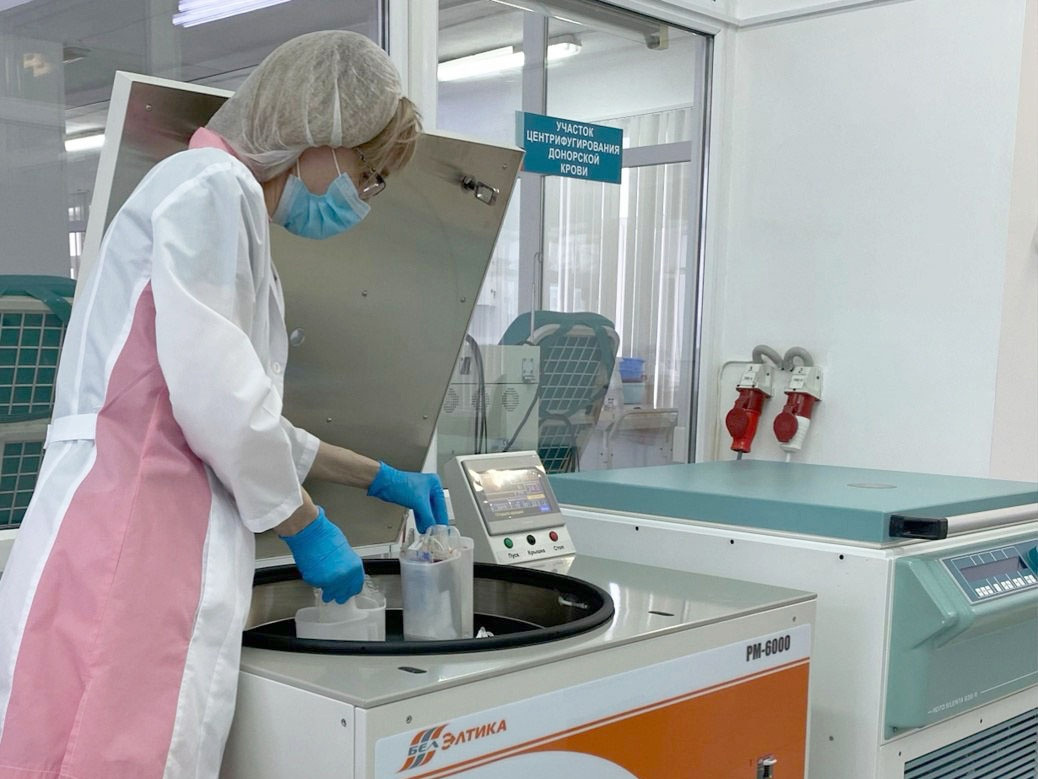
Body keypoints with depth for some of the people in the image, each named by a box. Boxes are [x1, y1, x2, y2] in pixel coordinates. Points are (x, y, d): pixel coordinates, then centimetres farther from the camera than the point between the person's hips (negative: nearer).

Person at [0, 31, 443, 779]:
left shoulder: (232, 204, 24)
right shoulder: (212, 187, -6)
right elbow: (214, 396, -15)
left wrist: (379, 478, 31)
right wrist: (308, 527, -2)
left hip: (177, 547, 9)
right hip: (126, 541, -9)